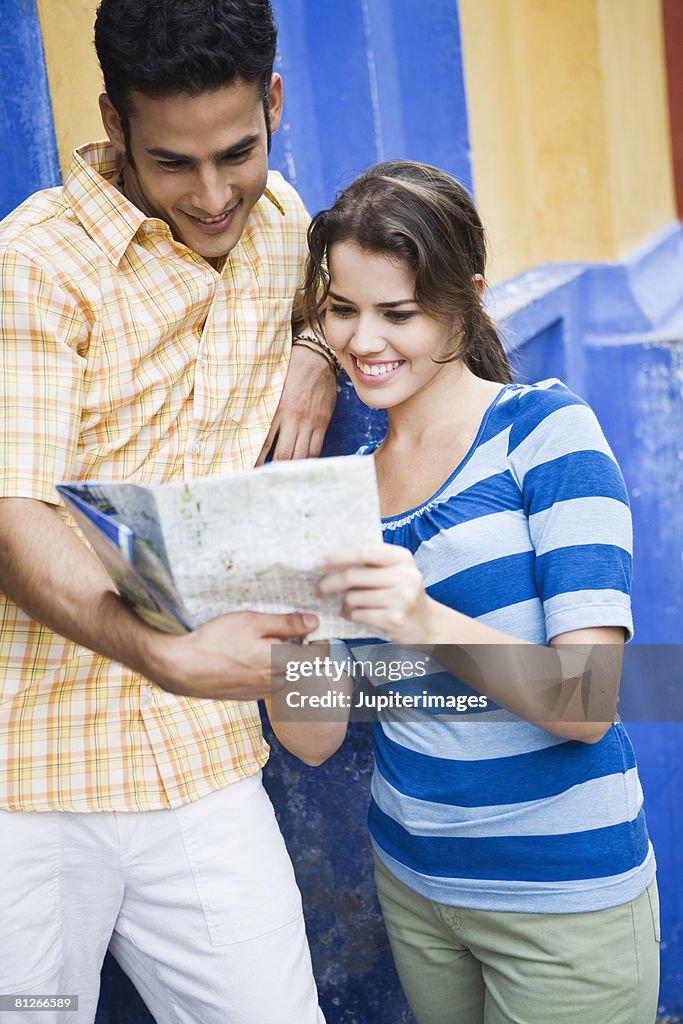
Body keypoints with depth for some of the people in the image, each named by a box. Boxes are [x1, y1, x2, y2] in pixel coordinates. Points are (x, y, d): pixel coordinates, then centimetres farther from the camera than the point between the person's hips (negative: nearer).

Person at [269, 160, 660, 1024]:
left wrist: (427, 623, -35)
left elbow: (590, 705, -20)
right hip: (411, 881, 5)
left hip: (562, 898, -5)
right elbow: (315, 738, -2)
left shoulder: (545, 431, -13)